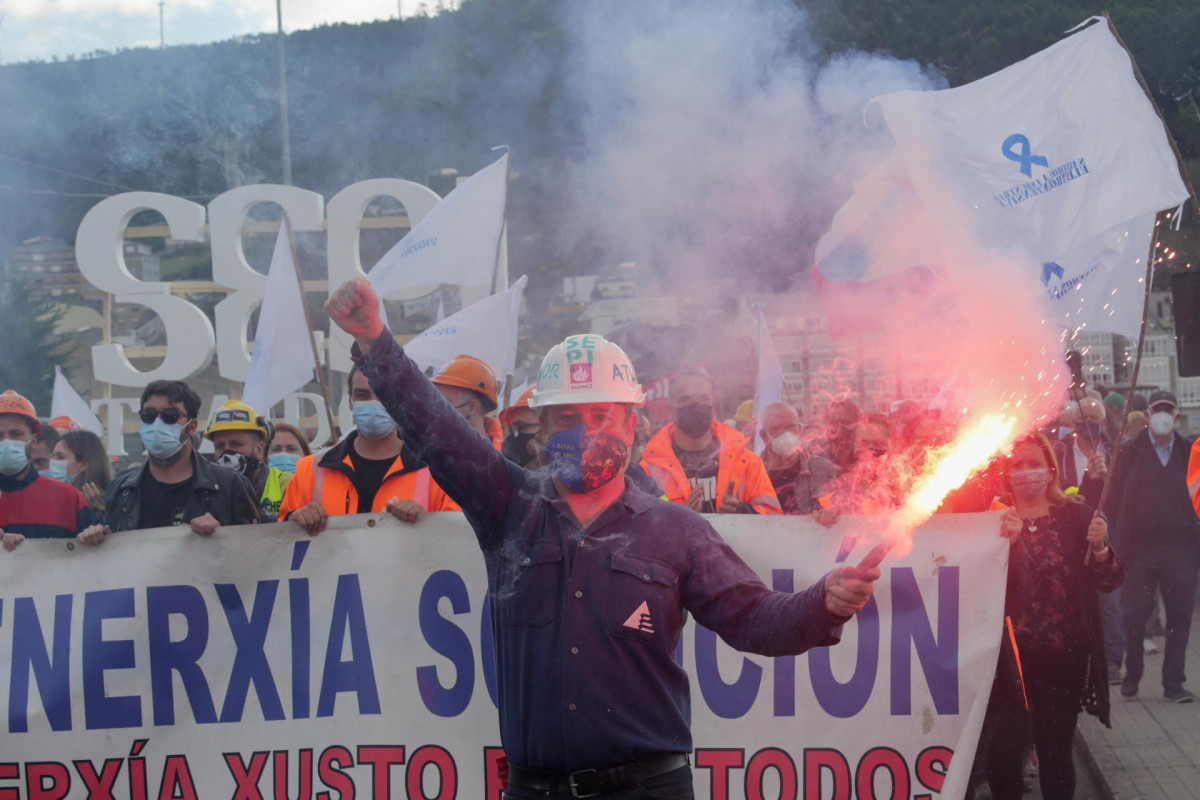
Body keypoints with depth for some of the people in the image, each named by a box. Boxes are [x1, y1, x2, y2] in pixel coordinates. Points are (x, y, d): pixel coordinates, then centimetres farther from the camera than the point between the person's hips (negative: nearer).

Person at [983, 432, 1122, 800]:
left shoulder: (1077, 515, 2)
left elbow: (1109, 582, 1)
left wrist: (1099, 547, -18)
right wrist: (1006, 541, -25)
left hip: (1065, 655, 1)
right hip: (1011, 652, -1)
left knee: (1056, 748, 8)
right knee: (1004, 747, -5)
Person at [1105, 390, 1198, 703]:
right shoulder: (1130, 451, 3)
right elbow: (1114, 497, 2)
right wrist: (1121, 536, -3)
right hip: (1141, 547, -1)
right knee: (1135, 615, 3)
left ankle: (1173, 683, 9)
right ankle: (1132, 675, 20)